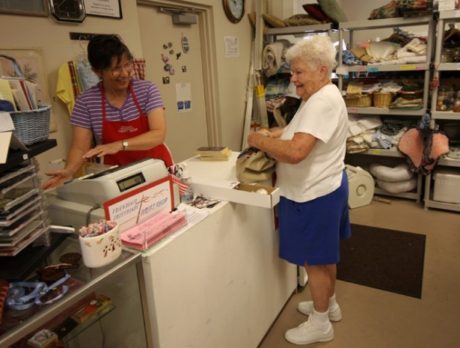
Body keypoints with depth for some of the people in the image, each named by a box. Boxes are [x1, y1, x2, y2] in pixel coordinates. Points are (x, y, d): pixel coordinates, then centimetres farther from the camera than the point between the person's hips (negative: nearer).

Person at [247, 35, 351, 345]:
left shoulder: (323, 102, -26)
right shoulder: (321, 96, 9)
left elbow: (295, 152, -36)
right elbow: (302, 132, 20)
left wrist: (259, 141, -21)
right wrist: (272, 134, 2)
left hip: (315, 196, -10)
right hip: (323, 188, 11)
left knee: (315, 261, 6)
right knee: (324, 255, 24)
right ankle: (329, 305, 44)